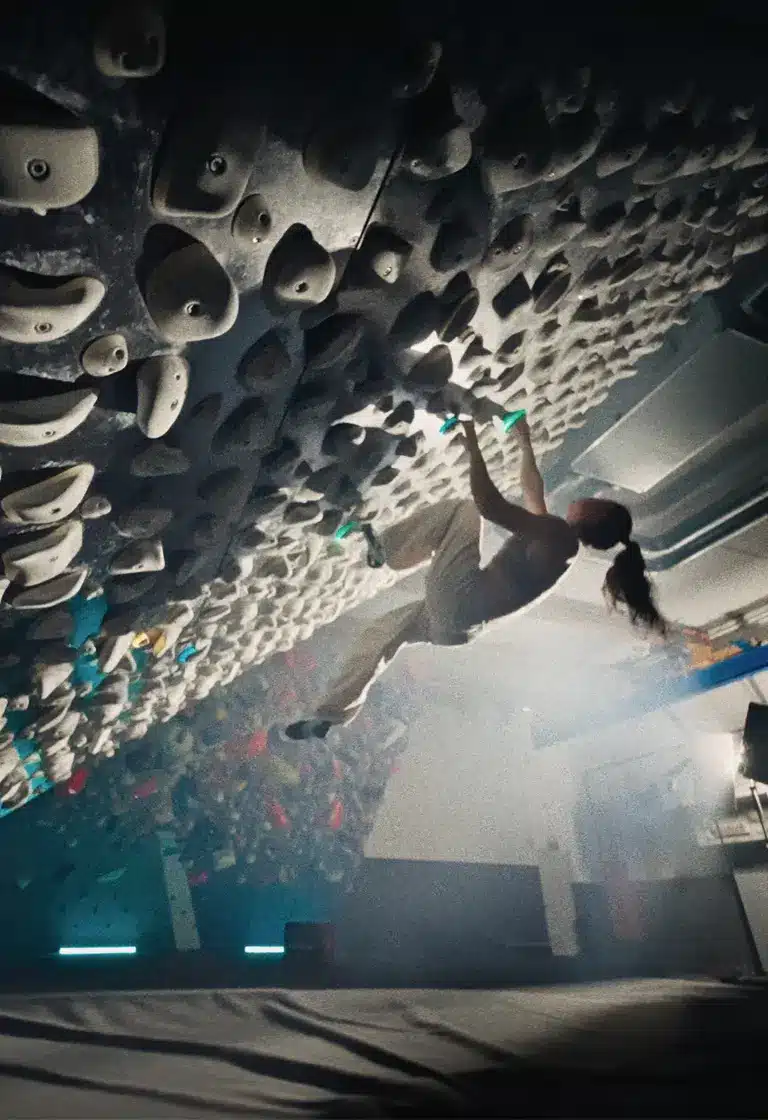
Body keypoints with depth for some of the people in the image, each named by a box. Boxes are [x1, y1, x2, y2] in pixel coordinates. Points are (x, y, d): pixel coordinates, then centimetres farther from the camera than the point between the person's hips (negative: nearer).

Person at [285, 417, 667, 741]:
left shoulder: (558, 533, -13)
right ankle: (328, 717, 27)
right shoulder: (559, 542, 14)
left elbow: (489, 503, -23)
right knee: (381, 631, 22)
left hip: (456, 601, -10)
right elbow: (532, 492, 27)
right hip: (456, 619, 10)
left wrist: (471, 437, -17)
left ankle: (379, 550, 3)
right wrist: (525, 443, 32)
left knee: (464, 510, -6)